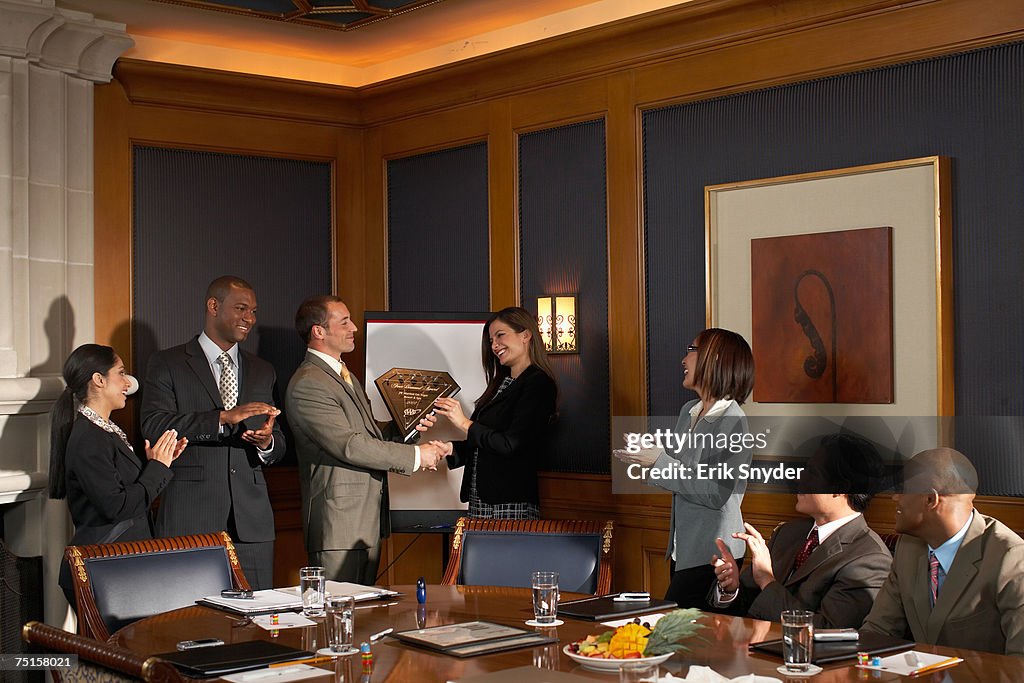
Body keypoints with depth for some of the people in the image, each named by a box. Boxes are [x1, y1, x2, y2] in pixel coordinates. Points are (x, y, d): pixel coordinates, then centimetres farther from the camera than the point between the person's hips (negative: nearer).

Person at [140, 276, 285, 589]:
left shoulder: (262, 371, 19)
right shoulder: (167, 364, 5)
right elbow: (153, 426, -10)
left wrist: (267, 441, -6)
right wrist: (223, 418, -20)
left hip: (251, 521, 4)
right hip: (189, 520, -4)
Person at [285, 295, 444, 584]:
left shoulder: (345, 375, 18)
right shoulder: (307, 384, -15)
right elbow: (349, 445, -21)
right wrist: (415, 455, -17)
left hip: (369, 519, 10)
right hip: (339, 523, -10)